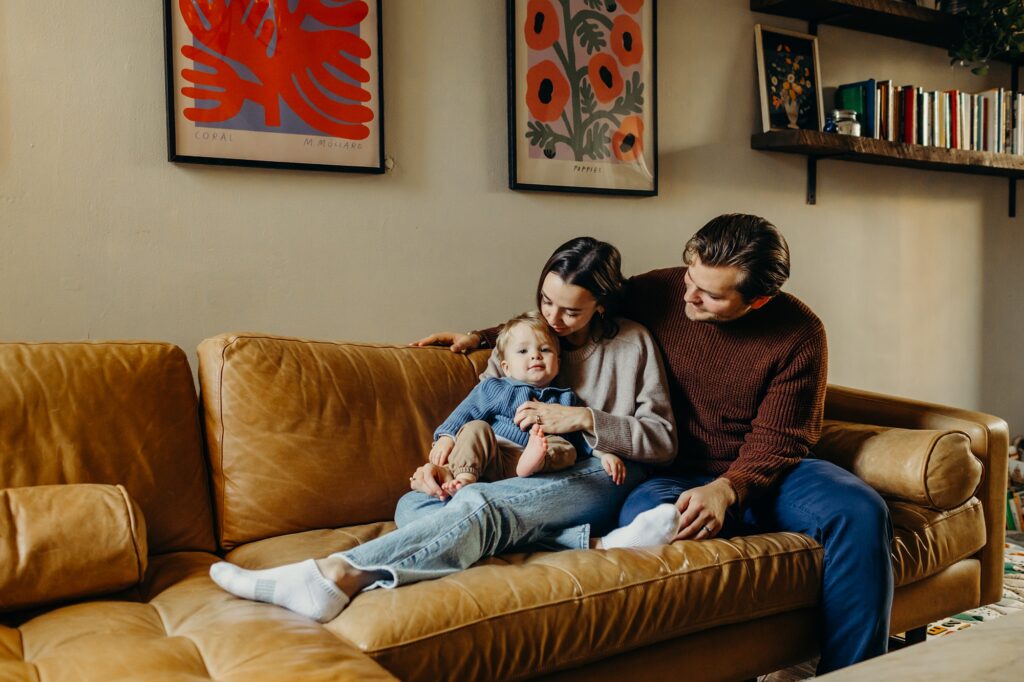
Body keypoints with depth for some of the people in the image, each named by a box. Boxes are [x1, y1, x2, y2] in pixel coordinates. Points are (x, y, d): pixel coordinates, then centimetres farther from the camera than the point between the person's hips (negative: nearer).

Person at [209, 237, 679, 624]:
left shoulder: (631, 344, 7)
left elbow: (664, 441, 2)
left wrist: (581, 418, -12)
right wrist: (440, 464, -8)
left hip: (599, 478, -5)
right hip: (525, 484, 5)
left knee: (477, 503, -36)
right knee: (413, 504, -26)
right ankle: (597, 544, -37)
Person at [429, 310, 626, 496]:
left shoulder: (564, 399, 24)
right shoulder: (493, 388, 18)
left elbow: (582, 436, 22)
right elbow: (465, 412, 9)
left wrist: (605, 453, 4)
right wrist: (446, 437, -10)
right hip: (487, 460, -1)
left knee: (566, 448, -21)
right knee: (476, 428, -25)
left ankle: (534, 463, -50)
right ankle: (465, 477, -41)